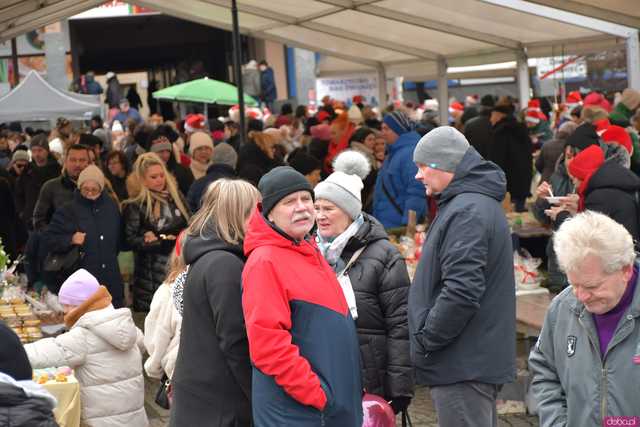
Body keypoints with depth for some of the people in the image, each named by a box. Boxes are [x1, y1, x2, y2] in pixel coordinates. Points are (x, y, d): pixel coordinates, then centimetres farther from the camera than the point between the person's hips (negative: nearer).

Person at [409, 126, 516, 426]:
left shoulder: (466, 211, -17)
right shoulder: (481, 203, 17)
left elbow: (462, 291, -26)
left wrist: (426, 340, -15)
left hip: (463, 366, -11)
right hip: (480, 362, 11)